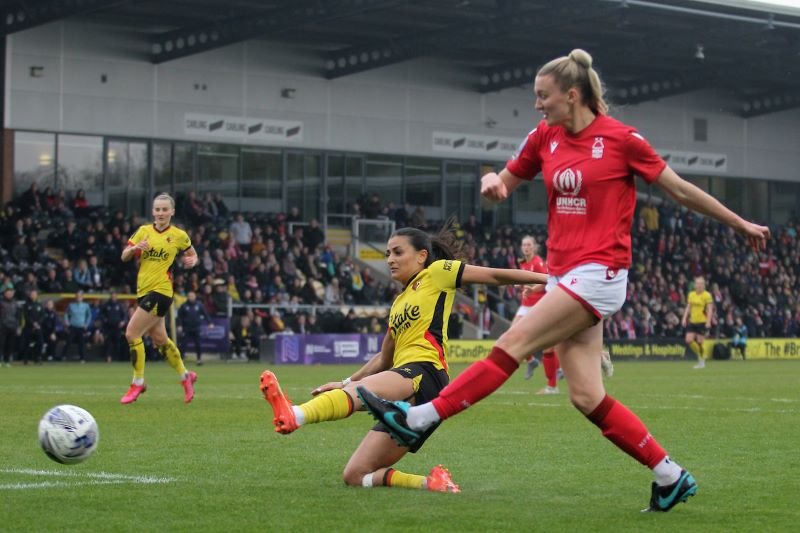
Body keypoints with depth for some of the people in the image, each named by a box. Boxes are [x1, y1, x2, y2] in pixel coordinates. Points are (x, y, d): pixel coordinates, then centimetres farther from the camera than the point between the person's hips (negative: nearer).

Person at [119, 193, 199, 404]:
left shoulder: (179, 235, -1)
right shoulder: (143, 231, 7)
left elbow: (192, 254, 15)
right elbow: (124, 257, 6)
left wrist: (192, 260, -8)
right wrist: (134, 248, -16)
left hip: (160, 291, -6)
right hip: (143, 290, 6)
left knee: (132, 333, -14)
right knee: (159, 339, 16)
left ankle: (138, 383, -1)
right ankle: (185, 375, 35)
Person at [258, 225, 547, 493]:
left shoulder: (437, 273, 10)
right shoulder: (398, 302, 30)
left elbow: (495, 275, 8)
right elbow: (384, 358, 37)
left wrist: (547, 278, 7)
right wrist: (346, 382, 27)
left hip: (423, 371, -9)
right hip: (405, 400, 9)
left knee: (357, 392, -39)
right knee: (355, 476, -2)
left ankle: (294, 415, -65)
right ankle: (429, 482, -7)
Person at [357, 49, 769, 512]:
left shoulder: (621, 138, -6)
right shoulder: (545, 137, 10)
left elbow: (681, 189, 3)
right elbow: (505, 182, 20)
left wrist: (741, 224, 9)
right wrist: (492, 181, -5)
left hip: (599, 273, -7)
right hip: (564, 277, 7)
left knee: (514, 345, -15)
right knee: (587, 396, 0)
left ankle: (419, 419, -15)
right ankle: (671, 477, 8)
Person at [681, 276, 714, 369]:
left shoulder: (707, 295, -6)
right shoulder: (691, 294, 10)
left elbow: (710, 309, -9)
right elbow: (688, 307, 15)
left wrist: (708, 321, -17)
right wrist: (684, 318, 5)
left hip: (702, 322, -5)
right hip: (692, 321, 5)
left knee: (699, 342, -5)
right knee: (689, 341, -4)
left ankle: (702, 361, 11)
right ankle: (699, 355, 19)